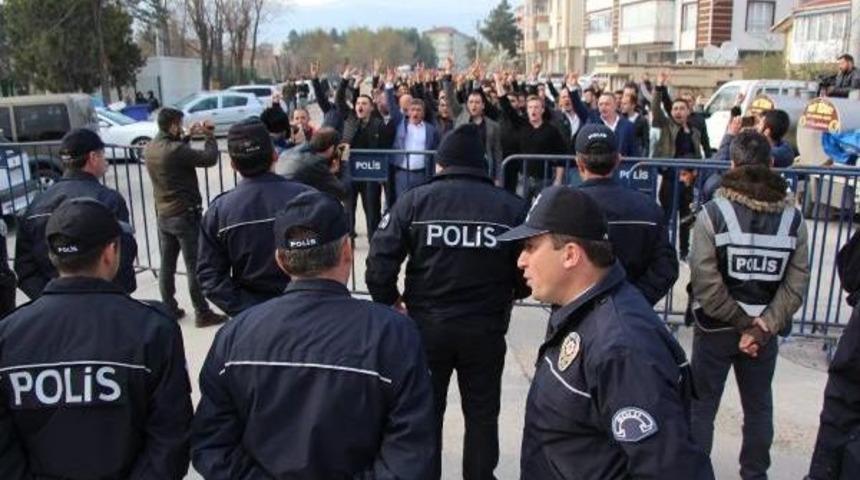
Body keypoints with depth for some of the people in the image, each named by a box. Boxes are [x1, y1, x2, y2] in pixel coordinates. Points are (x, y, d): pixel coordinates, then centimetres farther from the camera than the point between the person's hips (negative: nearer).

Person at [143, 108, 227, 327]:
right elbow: (210, 159, -18)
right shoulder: (176, 150, -22)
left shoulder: (149, 149, 3)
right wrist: (210, 136, -3)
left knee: (167, 264, 15)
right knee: (195, 266, 0)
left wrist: (188, 136, 17)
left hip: (163, 216, 8)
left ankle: (169, 309, 24)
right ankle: (202, 313, 7)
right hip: (185, 215, -8)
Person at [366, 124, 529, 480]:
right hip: (486, 328, 0)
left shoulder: (414, 200, -6)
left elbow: (379, 263, -11)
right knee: (482, 414, 18)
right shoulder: (512, 207, -6)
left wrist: (389, 301, 6)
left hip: (426, 326, 0)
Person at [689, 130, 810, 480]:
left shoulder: (713, 213, -14)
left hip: (715, 328, -3)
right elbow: (796, 283, -11)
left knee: (702, 406, 10)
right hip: (765, 330, 3)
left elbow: (706, 281, -20)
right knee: (758, 407, 18)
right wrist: (763, 327, -11)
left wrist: (743, 323, -10)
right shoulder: (792, 216, -5)